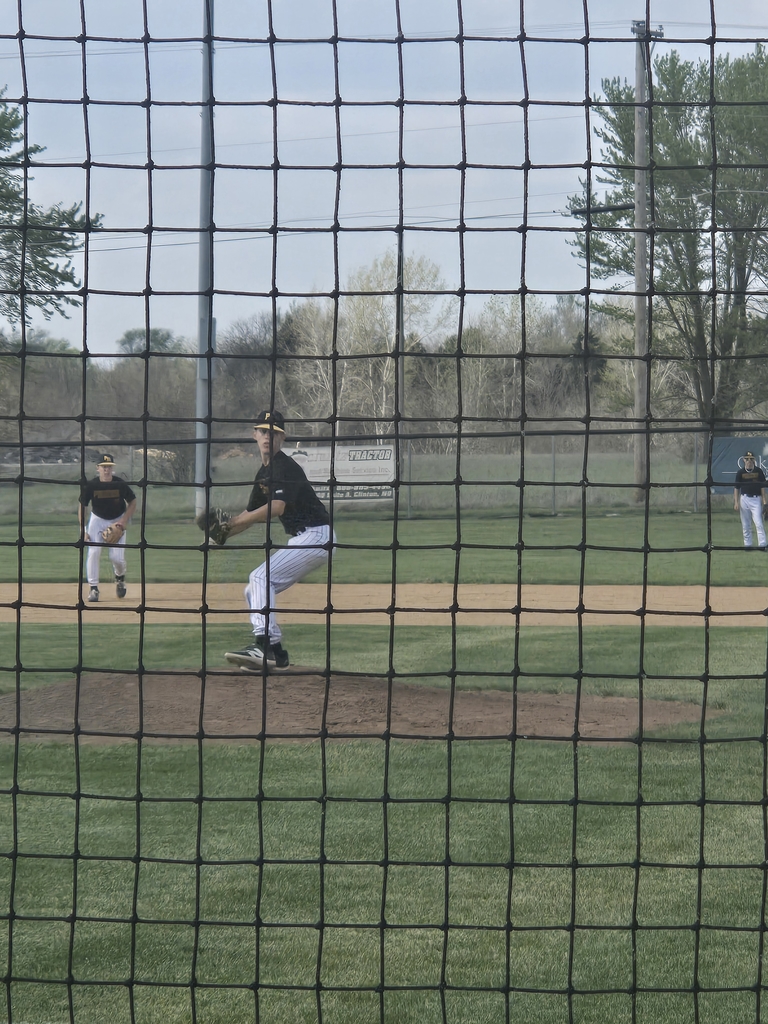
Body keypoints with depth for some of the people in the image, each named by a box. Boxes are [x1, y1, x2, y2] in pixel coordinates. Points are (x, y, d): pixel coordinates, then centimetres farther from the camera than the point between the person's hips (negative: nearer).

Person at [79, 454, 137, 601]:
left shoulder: (120, 484, -16)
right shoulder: (91, 485, -16)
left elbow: (132, 502, -2)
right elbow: (82, 506, -7)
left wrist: (124, 520, -17)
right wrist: (82, 530, -14)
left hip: (117, 521, 0)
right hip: (97, 519, 0)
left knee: (117, 557, -10)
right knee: (93, 553, -17)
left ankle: (120, 577, 24)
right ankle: (93, 588, -9)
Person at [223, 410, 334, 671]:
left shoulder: (285, 467, -14)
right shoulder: (263, 473, 16)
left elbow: (277, 508, -26)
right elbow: (251, 513, 20)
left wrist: (235, 521, -23)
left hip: (316, 535, -10)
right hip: (299, 539, 10)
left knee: (261, 578, -22)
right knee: (255, 591, 10)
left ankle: (265, 644, -34)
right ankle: (276, 654, 10)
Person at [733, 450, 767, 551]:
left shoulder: (759, 471, 3)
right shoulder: (740, 473, 4)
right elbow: (736, 488, 5)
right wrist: (736, 503, -2)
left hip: (756, 499, -2)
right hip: (744, 499, 2)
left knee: (758, 523, -11)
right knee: (746, 524, 5)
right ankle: (748, 544, 11)